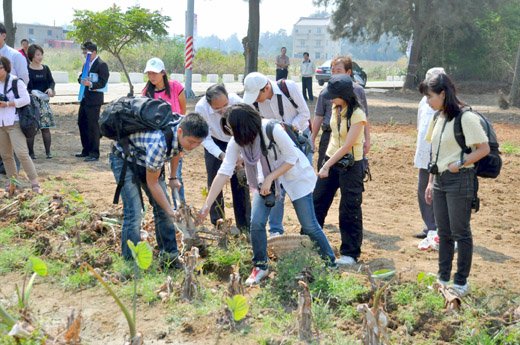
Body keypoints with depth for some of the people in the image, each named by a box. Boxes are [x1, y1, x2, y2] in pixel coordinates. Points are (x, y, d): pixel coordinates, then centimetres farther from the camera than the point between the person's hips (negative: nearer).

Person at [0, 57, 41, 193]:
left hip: (14, 123, -6)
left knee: (22, 153, -14)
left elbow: (26, 99, -12)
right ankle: (12, 182, 23)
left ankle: (35, 183, -8)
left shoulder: (16, 82, -6)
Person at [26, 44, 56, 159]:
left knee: (46, 127, 2)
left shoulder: (45, 68, 10)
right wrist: (31, 92, -22)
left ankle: (48, 151, 7)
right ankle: (31, 152, 6)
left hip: (43, 101, 4)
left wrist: (50, 88, -13)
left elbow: (51, 81, 8)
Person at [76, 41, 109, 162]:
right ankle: (86, 150, 25)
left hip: (94, 99, -9)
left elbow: (102, 82, -17)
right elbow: (81, 77, 17)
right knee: (82, 123, 14)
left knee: (93, 126, -6)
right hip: (85, 98, 9)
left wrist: (90, 84, -33)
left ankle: (94, 153, 0)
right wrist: (82, 80, -6)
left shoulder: (101, 65, -11)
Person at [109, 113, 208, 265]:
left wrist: (173, 178, 18)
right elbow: (152, 183, -27)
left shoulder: (185, 133, -20)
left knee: (162, 208, 5)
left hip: (146, 160, 7)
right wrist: (171, 211, -21)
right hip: (124, 159, -7)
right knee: (134, 213, -17)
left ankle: (170, 258, 14)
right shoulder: (159, 143, -42)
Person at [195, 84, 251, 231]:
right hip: (214, 144, 1)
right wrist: (221, 155, -35)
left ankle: (244, 227, 5)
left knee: (240, 183, -4)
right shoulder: (201, 108, -30)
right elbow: (205, 138, -21)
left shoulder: (237, 102, -33)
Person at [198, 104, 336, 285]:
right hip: (266, 178, 4)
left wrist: (270, 179, -30)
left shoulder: (272, 130, -32)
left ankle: (331, 263, 18)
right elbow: (224, 172, -20)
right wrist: (206, 205, -24)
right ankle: (260, 267, 11)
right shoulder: (236, 141, -18)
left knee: (309, 225, -2)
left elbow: (292, 158, -23)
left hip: (294, 175, -4)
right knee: (256, 222, -9)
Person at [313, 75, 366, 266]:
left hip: (350, 165, -7)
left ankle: (351, 253, 12)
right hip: (332, 159, 7)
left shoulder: (357, 115, -20)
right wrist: (327, 162, 15)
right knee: (317, 201, 12)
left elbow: (347, 146, -23)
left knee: (350, 210, 0)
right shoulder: (336, 108, 2)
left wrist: (327, 166, -24)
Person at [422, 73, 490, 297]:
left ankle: (461, 283, 11)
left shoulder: (465, 118, -14)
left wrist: (460, 163, -18)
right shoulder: (438, 119, 11)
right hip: (440, 181, 8)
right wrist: (431, 182, 14)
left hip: (460, 181, -8)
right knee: (444, 233, 14)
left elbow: (484, 148, -14)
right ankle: (443, 279, 24)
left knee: (460, 233, 1)